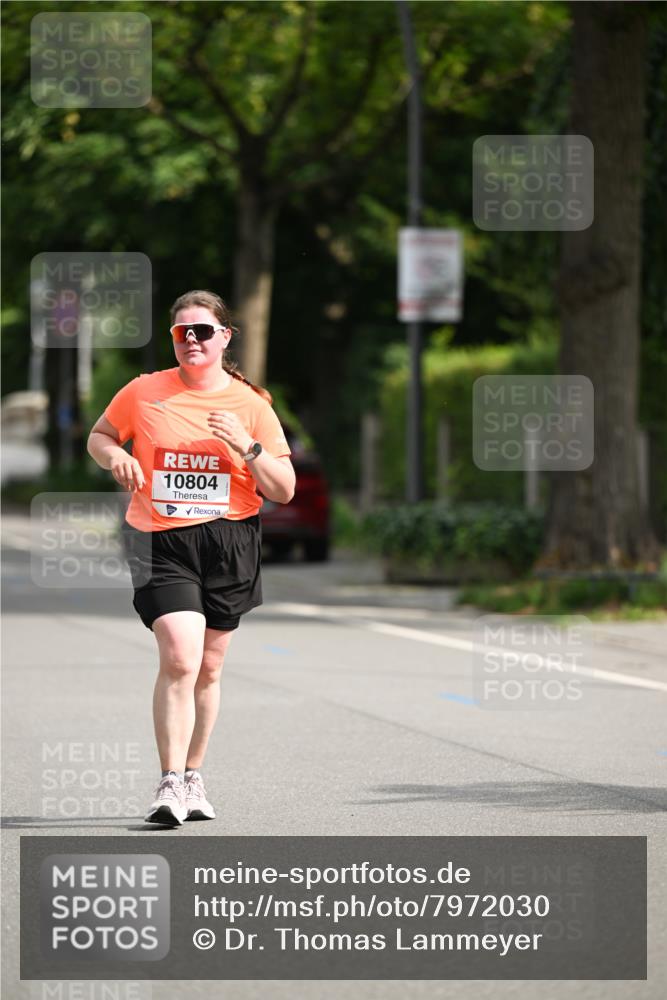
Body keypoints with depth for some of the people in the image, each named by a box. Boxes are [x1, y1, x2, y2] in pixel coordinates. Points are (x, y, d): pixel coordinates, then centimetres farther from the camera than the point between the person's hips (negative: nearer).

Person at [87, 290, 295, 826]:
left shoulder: (250, 404, 3)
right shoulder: (144, 392, 3)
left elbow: (284, 490, 3)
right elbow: (99, 436, 20)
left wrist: (248, 448, -14)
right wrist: (116, 456, -3)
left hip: (228, 541, 2)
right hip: (160, 541, -2)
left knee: (208, 669, 10)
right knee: (180, 659, -18)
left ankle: (193, 777, 26)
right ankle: (170, 785, -16)